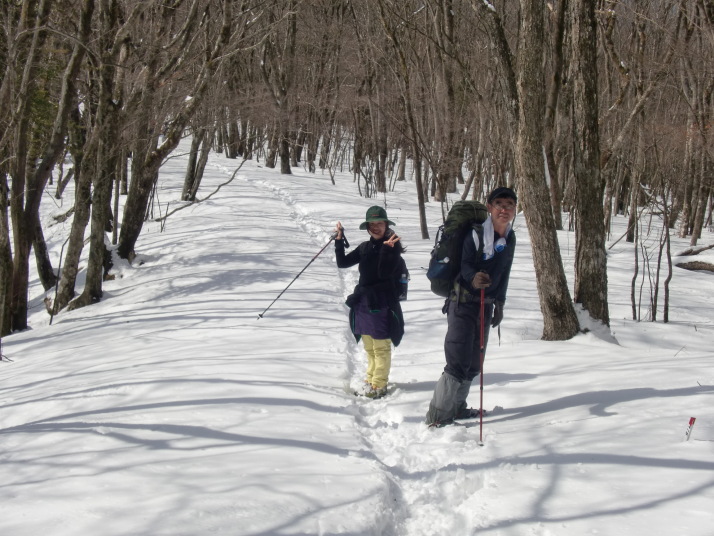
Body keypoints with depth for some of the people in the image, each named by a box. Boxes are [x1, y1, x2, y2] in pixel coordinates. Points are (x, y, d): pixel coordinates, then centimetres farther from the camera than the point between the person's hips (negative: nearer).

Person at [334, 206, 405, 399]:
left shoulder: (393, 246, -8)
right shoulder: (364, 247, 10)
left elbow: (385, 273, -19)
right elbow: (343, 263, 7)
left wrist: (387, 249, -30)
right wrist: (339, 241, -3)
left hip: (382, 302, -6)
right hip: (363, 301, 6)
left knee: (381, 347, -1)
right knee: (369, 346, 15)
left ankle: (378, 385, 5)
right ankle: (371, 379, 26)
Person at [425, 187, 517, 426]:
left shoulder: (510, 239, 8)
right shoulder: (477, 234, -17)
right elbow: (463, 262, -23)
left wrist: (499, 303, 17)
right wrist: (472, 278, -43)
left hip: (485, 305, 8)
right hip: (463, 301, -8)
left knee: (474, 362, 13)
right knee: (459, 362, -12)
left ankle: (456, 407, 28)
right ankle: (437, 416, -6)